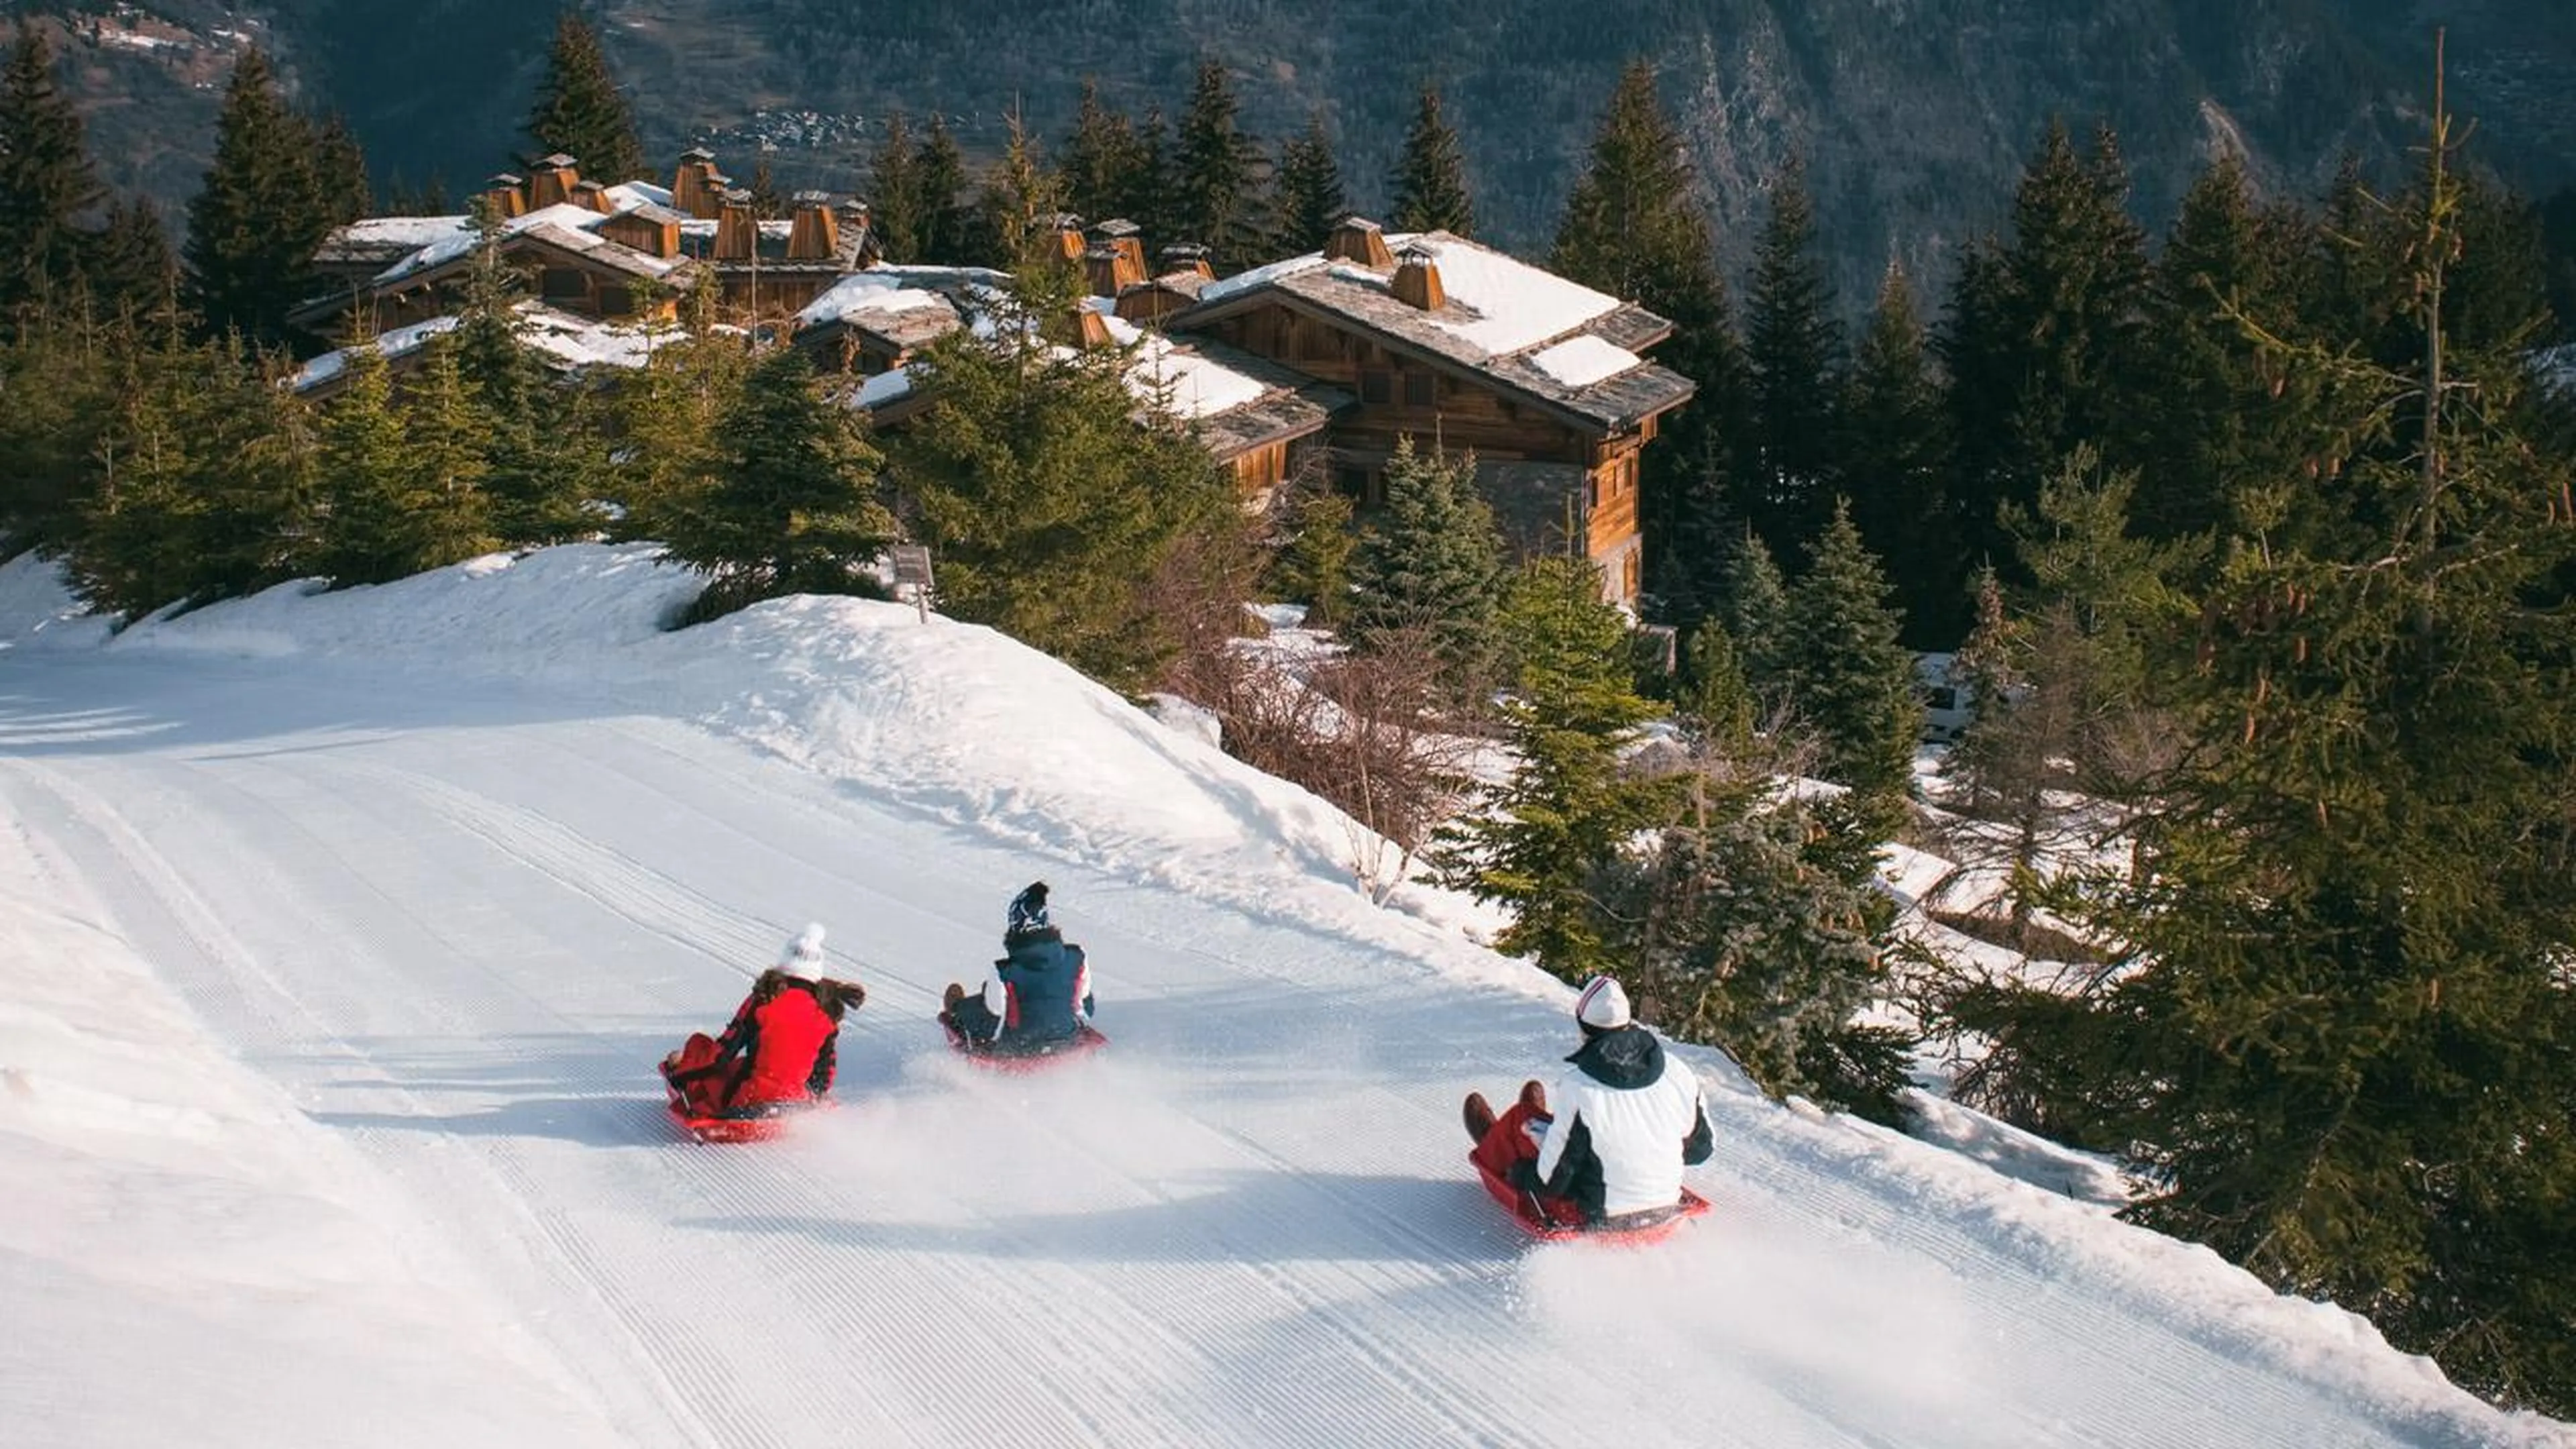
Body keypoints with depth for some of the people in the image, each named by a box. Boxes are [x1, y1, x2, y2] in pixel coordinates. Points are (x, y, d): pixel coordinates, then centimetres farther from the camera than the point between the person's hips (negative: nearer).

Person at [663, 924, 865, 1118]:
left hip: (748, 1103, -4)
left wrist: (684, 1059, 10)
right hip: (800, 1101, 5)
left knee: (699, 1043, 18)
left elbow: (721, 1057, -7)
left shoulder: (764, 1000, -11)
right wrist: (817, 1096, 26)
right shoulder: (827, 1012, -1)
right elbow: (826, 1071, 7)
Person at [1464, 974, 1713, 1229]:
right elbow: (1701, 1149, 0)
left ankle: (1491, 1149, 53)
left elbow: (1551, 1181, -19)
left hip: (1597, 1217, -5)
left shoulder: (1577, 1088, -26)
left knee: (1522, 1115, 17)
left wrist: (1518, 1174, 3)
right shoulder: (1678, 1074, -14)